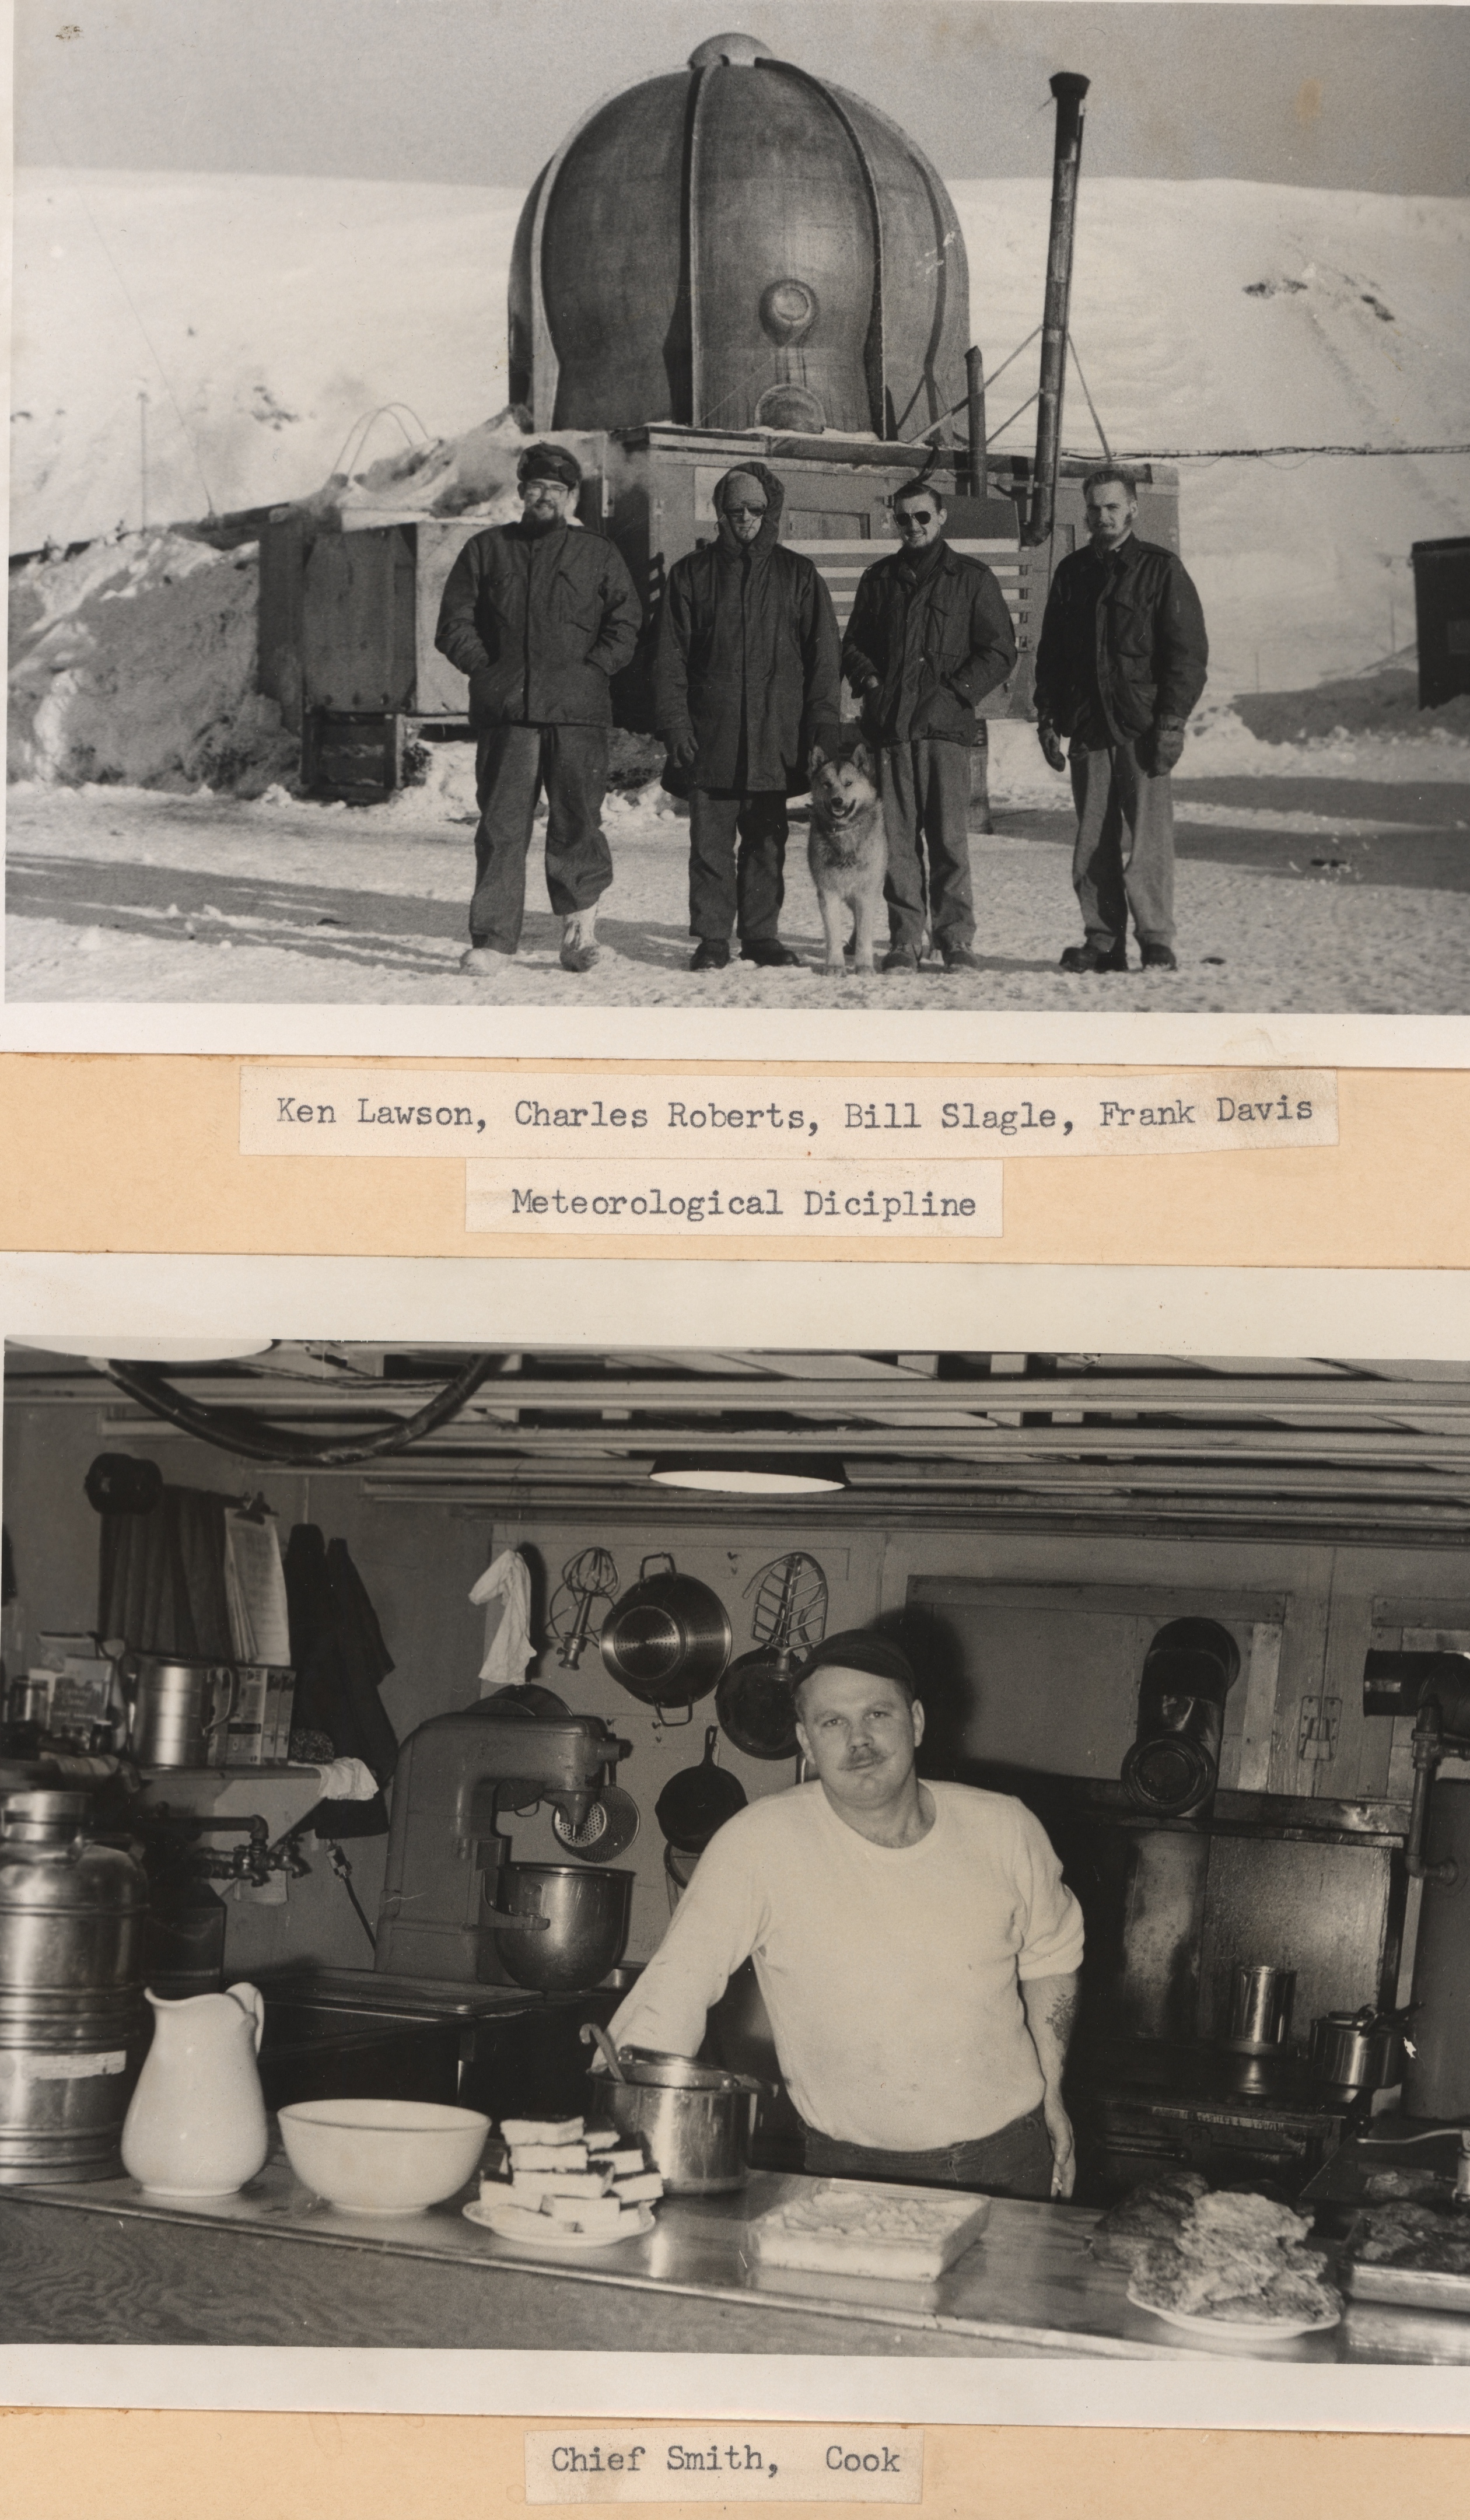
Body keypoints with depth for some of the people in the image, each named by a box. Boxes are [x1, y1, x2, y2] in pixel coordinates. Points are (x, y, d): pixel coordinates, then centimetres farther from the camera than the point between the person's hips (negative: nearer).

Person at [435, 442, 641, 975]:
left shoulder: (599, 556, 12)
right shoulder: (486, 550, 13)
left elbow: (625, 625, 8)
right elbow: (455, 622, 12)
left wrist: (589, 672, -3)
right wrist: (487, 669, -1)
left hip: (576, 712, 0)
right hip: (504, 712, 0)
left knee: (576, 820, 0)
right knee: (501, 826, -3)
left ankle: (581, 921, 19)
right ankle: (490, 941, -4)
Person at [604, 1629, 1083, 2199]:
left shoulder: (1005, 1831, -3)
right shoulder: (759, 1843, -14)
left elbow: (1049, 1959, 14)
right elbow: (677, 1986, -14)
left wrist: (1052, 2094, 10)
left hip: (1010, 2155, 1)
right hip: (854, 2170, -1)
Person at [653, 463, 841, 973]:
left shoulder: (797, 575, 10)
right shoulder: (692, 573, 8)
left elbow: (822, 653, 8)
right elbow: (670, 655, 6)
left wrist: (823, 721, -2)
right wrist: (674, 721, -4)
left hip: (774, 735, 1)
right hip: (710, 736, -1)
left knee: (766, 842, 4)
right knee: (710, 842, -1)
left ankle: (761, 935, 12)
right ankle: (711, 937, 4)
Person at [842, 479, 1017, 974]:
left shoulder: (972, 578, 8)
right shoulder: (879, 579, 17)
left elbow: (1000, 650, 5)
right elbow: (854, 644, 23)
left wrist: (957, 692, -7)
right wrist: (870, 682, 3)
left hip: (947, 725, -2)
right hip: (890, 726, 3)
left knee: (949, 837, -7)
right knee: (898, 836, -1)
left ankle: (955, 939, -1)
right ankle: (904, 939, 3)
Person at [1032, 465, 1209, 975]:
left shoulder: (1161, 569, 2)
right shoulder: (1071, 572, 16)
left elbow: (1189, 650, -2)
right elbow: (1049, 651, 20)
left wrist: (1171, 721, -11)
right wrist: (1048, 716, 10)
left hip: (1143, 729, -5)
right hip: (1088, 730, 5)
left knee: (1146, 842, -8)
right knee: (1092, 846, 4)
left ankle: (1157, 944, -3)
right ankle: (1102, 942, 10)